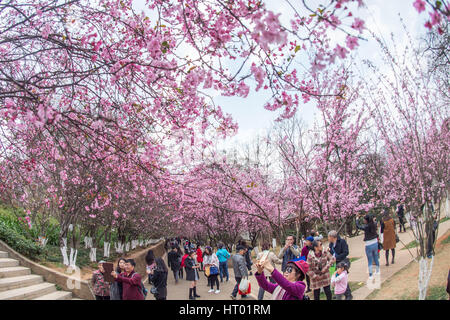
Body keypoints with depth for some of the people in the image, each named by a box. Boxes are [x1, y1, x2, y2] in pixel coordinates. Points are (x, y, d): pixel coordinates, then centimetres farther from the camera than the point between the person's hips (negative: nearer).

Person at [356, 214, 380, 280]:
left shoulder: (366, 227, -21)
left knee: (370, 261, 3)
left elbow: (358, 226, -7)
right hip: (375, 243, 6)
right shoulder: (374, 225, -6)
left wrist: (357, 219, 7)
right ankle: (378, 271, 39)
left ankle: (370, 275, 6)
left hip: (369, 245, -6)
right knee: (376, 258, 23)